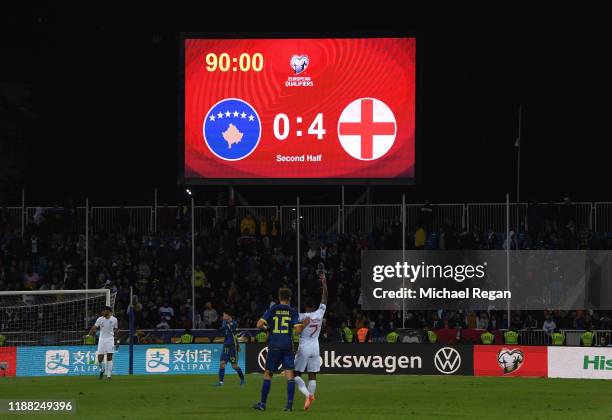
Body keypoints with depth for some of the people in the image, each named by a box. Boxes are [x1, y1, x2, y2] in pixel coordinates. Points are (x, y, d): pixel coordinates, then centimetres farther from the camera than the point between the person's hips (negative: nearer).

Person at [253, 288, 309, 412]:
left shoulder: (272, 310, 2)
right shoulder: (293, 312, 2)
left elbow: (260, 324, -4)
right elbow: (298, 329, -5)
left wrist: (265, 327, 18)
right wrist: (304, 324, 15)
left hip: (274, 346, 0)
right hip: (287, 346, 0)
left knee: (267, 374, 9)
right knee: (289, 375, -1)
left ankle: (262, 403, 11)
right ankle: (289, 404, -9)